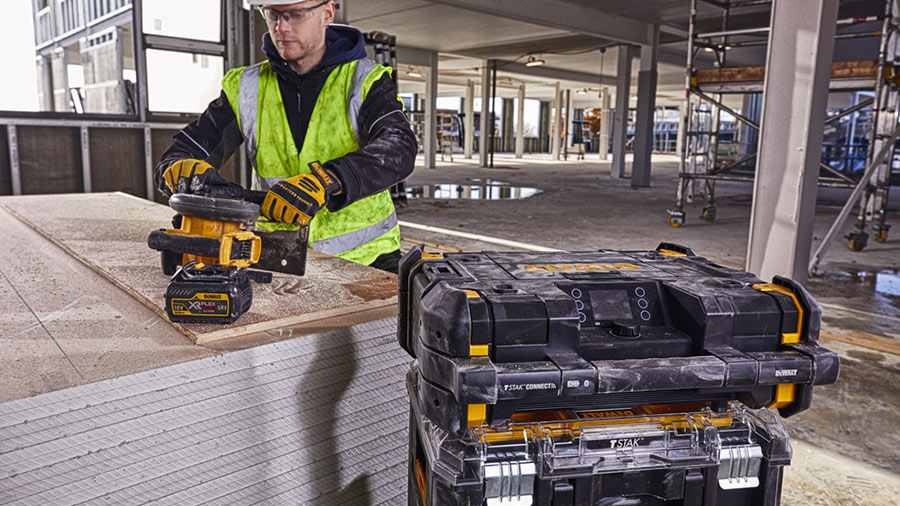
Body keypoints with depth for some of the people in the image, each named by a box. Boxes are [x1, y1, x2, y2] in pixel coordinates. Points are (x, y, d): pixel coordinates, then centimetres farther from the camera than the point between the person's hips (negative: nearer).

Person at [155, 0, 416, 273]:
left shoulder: (365, 81, 0)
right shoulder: (245, 89, 8)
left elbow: (400, 147, -20)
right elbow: (178, 154, 9)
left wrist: (327, 181, -37)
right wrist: (184, 170, -18)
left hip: (365, 257, -3)